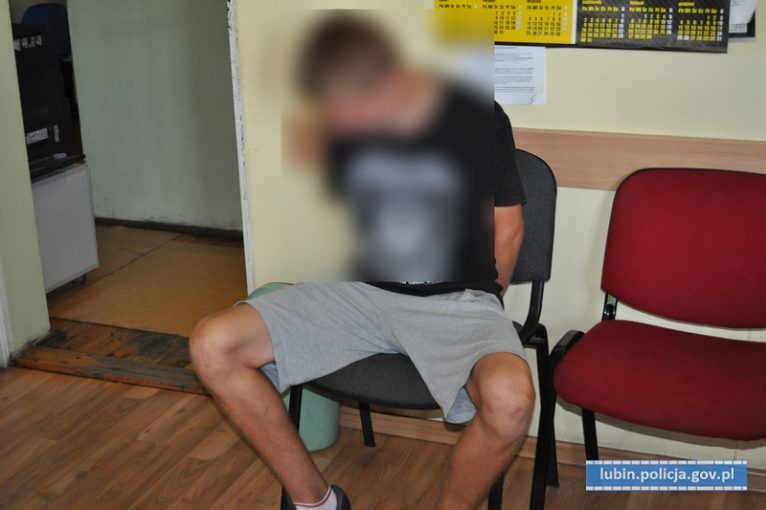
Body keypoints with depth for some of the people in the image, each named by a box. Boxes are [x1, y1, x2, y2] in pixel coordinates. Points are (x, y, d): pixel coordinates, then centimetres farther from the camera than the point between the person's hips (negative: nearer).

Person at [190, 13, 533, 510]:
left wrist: (480, 309, 8)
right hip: (359, 292, 4)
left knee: (510, 398, -37)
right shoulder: (342, 127, -3)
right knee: (212, 345, -14)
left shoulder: (479, 119, -12)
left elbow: (507, 227, 1)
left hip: (458, 301, -3)